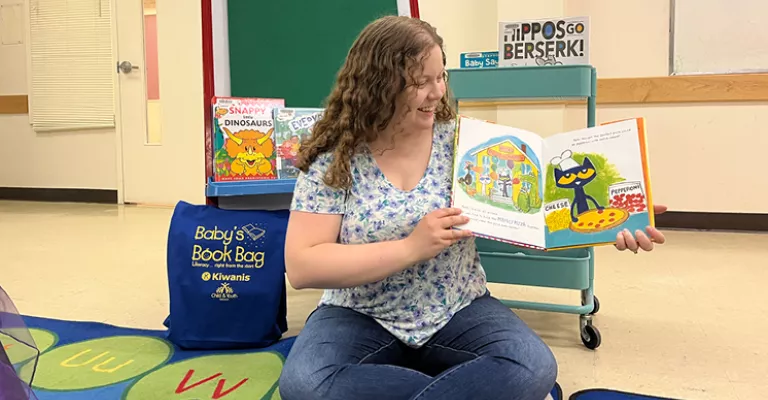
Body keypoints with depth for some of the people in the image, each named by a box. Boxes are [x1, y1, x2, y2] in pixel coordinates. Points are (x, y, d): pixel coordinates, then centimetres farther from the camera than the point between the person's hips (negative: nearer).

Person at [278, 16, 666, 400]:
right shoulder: (332, 161, -10)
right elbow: (300, 267, -16)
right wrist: (411, 248, -24)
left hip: (457, 313, 1)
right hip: (360, 319, 0)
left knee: (532, 369, -25)